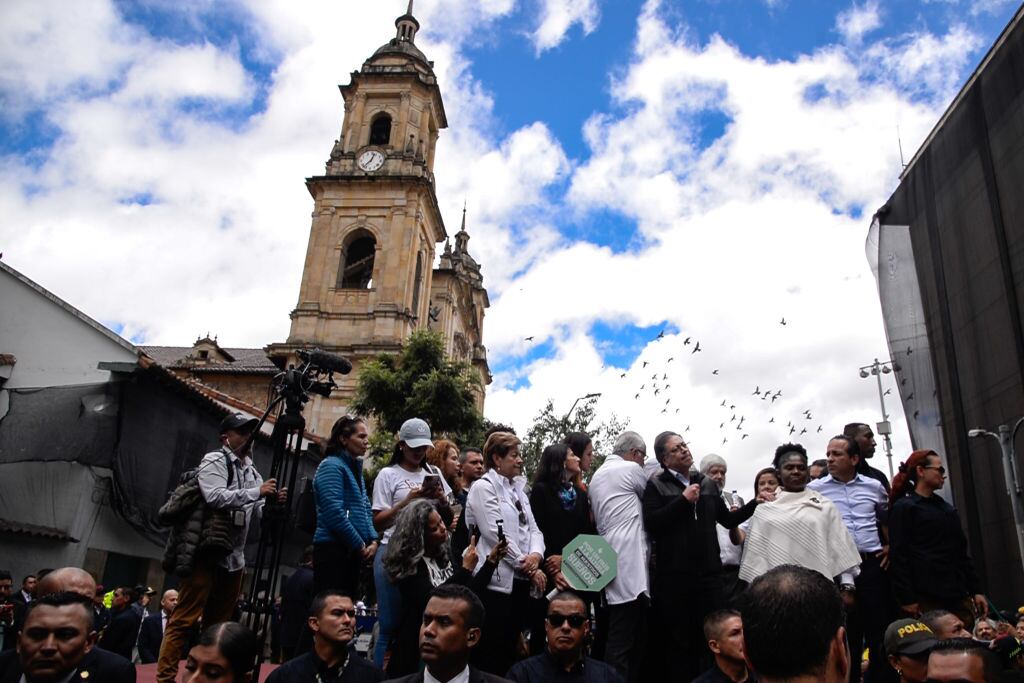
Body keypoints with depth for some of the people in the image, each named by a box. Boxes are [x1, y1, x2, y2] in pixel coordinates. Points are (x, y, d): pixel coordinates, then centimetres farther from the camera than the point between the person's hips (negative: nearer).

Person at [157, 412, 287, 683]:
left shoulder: (250, 469, 17)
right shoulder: (214, 461, -6)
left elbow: (257, 511, 16)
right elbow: (215, 497, -22)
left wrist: (273, 502, -5)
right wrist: (256, 492, -21)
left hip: (234, 557, 8)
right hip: (207, 552, -8)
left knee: (218, 622, 13)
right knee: (184, 619, -7)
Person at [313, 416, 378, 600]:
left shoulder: (355, 468, 18)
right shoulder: (331, 466, -9)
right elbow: (335, 513, -17)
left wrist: (373, 540, 2)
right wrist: (360, 546, -11)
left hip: (352, 551, 9)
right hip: (332, 549, -9)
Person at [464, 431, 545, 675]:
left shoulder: (518, 488, 16)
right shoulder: (483, 487, -7)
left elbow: (533, 529, 11)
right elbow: (497, 534, -15)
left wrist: (536, 555, -11)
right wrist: (529, 568, -12)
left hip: (519, 581, 7)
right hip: (496, 581, -7)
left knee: (511, 650, 12)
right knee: (491, 655, -3)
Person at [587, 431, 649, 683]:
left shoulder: (596, 476, 21)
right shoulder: (630, 469, -5)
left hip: (609, 563, 9)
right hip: (628, 564, -9)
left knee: (634, 637, 12)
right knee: (623, 642, -8)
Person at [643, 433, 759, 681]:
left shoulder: (708, 484, 14)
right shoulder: (656, 485, 0)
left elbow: (728, 520, 18)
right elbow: (651, 524, -12)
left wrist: (756, 504, 8)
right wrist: (684, 500, -13)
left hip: (709, 572, 3)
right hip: (674, 575, -3)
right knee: (678, 641, 6)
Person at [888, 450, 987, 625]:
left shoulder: (947, 509, 20)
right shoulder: (903, 508, -2)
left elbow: (961, 551, 21)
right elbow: (898, 557, -9)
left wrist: (975, 590, 14)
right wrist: (907, 599, -14)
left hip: (958, 597, 7)